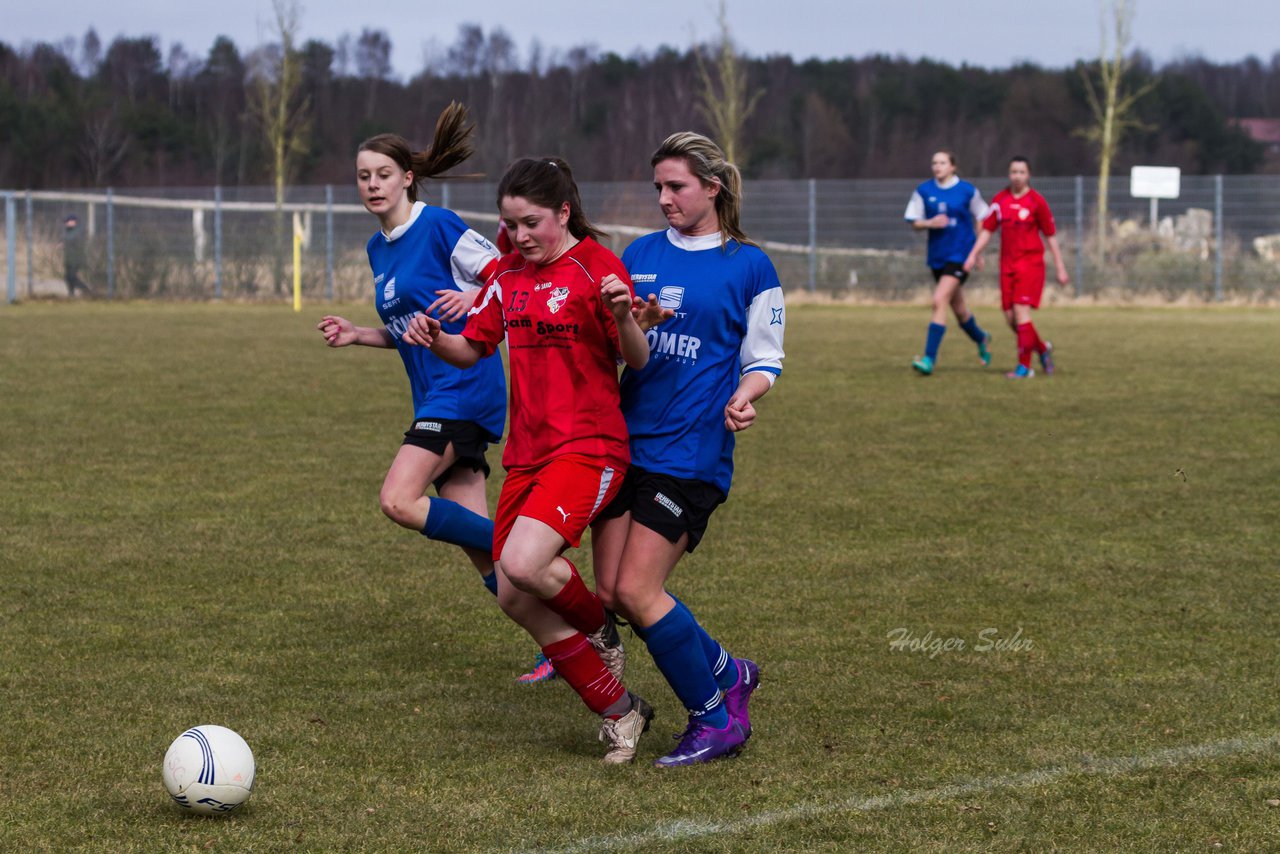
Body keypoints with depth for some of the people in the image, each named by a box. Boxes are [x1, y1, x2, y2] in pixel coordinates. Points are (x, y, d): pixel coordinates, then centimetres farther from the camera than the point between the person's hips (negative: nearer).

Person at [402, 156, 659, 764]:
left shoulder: (595, 266, -8)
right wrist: (434, 339, -4)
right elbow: (472, 349, 17)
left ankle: (600, 630, 6)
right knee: (515, 598, 3)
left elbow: (638, 361, -11)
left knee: (522, 565, -27)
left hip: (589, 446, -8)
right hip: (527, 452, 8)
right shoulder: (509, 274, 12)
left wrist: (622, 316, -32)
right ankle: (619, 711, 15)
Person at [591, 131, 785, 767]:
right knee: (609, 592, 0)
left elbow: (763, 359, 1)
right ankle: (728, 674, 20)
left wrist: (744, 398, -19)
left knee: (636, 591, -13)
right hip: (625, 440, 6)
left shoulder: (749, 266, -1)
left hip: (691, 453, -6)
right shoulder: (641, 254, 12)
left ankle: (716, 721, 4)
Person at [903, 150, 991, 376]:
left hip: (960, 255, -4)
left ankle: (929, 359, -21)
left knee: (939, 301, -20)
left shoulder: (968, 191, -4)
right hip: (937, 256, 4)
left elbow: (981, 218, 8)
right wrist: (930, 223, -16)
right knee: (959, 309, 15)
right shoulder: (923, 191, 3)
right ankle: (981, 339, 45)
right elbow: (915, 223, 5)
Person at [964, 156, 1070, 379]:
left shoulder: (1036, 201, -5)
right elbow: (987, 230, 14)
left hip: (1030, 262, -5)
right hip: (1007, 264, 5)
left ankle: (1024, 366, -9)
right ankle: (1042, 348, 27)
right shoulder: (1000, 200, 7)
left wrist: (1060, 268, 0)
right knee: (1010, 317, 3)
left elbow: (1051, 236, 0)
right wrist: (974, 253, 3)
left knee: (1021, 311, -15)